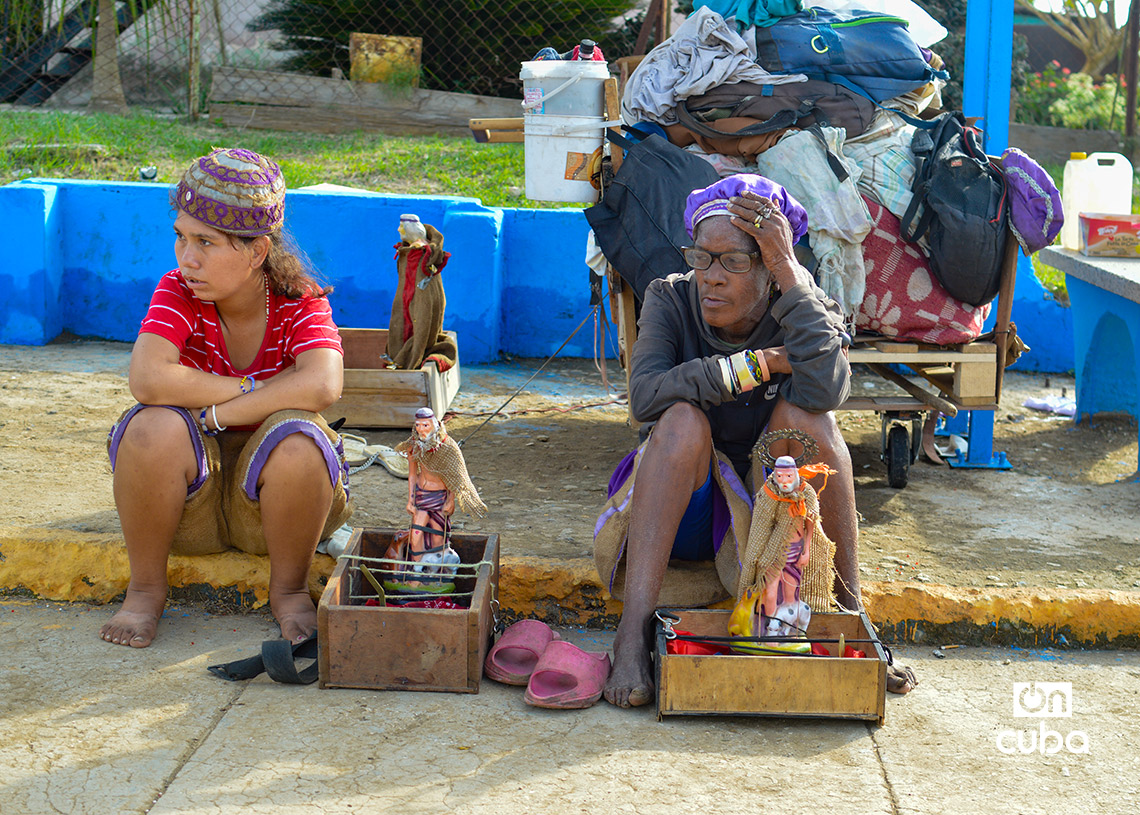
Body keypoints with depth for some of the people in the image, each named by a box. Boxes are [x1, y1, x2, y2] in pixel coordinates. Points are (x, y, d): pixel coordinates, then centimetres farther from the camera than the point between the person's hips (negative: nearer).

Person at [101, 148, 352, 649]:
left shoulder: (301, 301, -13)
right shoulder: (177, 292, -11)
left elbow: (322, 386, -33)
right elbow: (147, 379, -30)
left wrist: (213, 413, -31)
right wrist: (259, 390, -26)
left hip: (265, 492, -1)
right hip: (192, 488, 1)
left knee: (298, 437, -32)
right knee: (156, 426, -30)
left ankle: (289, 589, -8)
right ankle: (145, 589, -9)